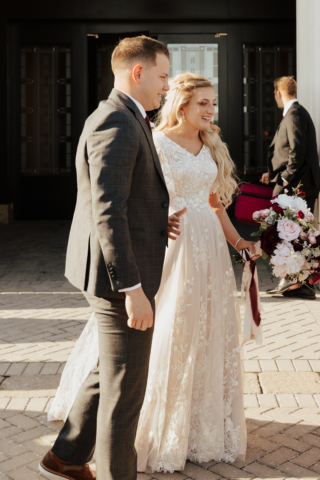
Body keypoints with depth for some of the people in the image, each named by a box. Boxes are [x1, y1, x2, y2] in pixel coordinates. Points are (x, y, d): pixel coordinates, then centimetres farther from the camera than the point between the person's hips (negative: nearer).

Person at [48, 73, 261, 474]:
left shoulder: (211, 146, 12)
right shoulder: (156, 143, -8)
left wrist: (237, 241, 13)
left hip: (209, 245, 7)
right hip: (171, 243, -6)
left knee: (208, 332, 12)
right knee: (164, 335, 0)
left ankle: (202, 423, 30)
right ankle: (156, 430, 18)